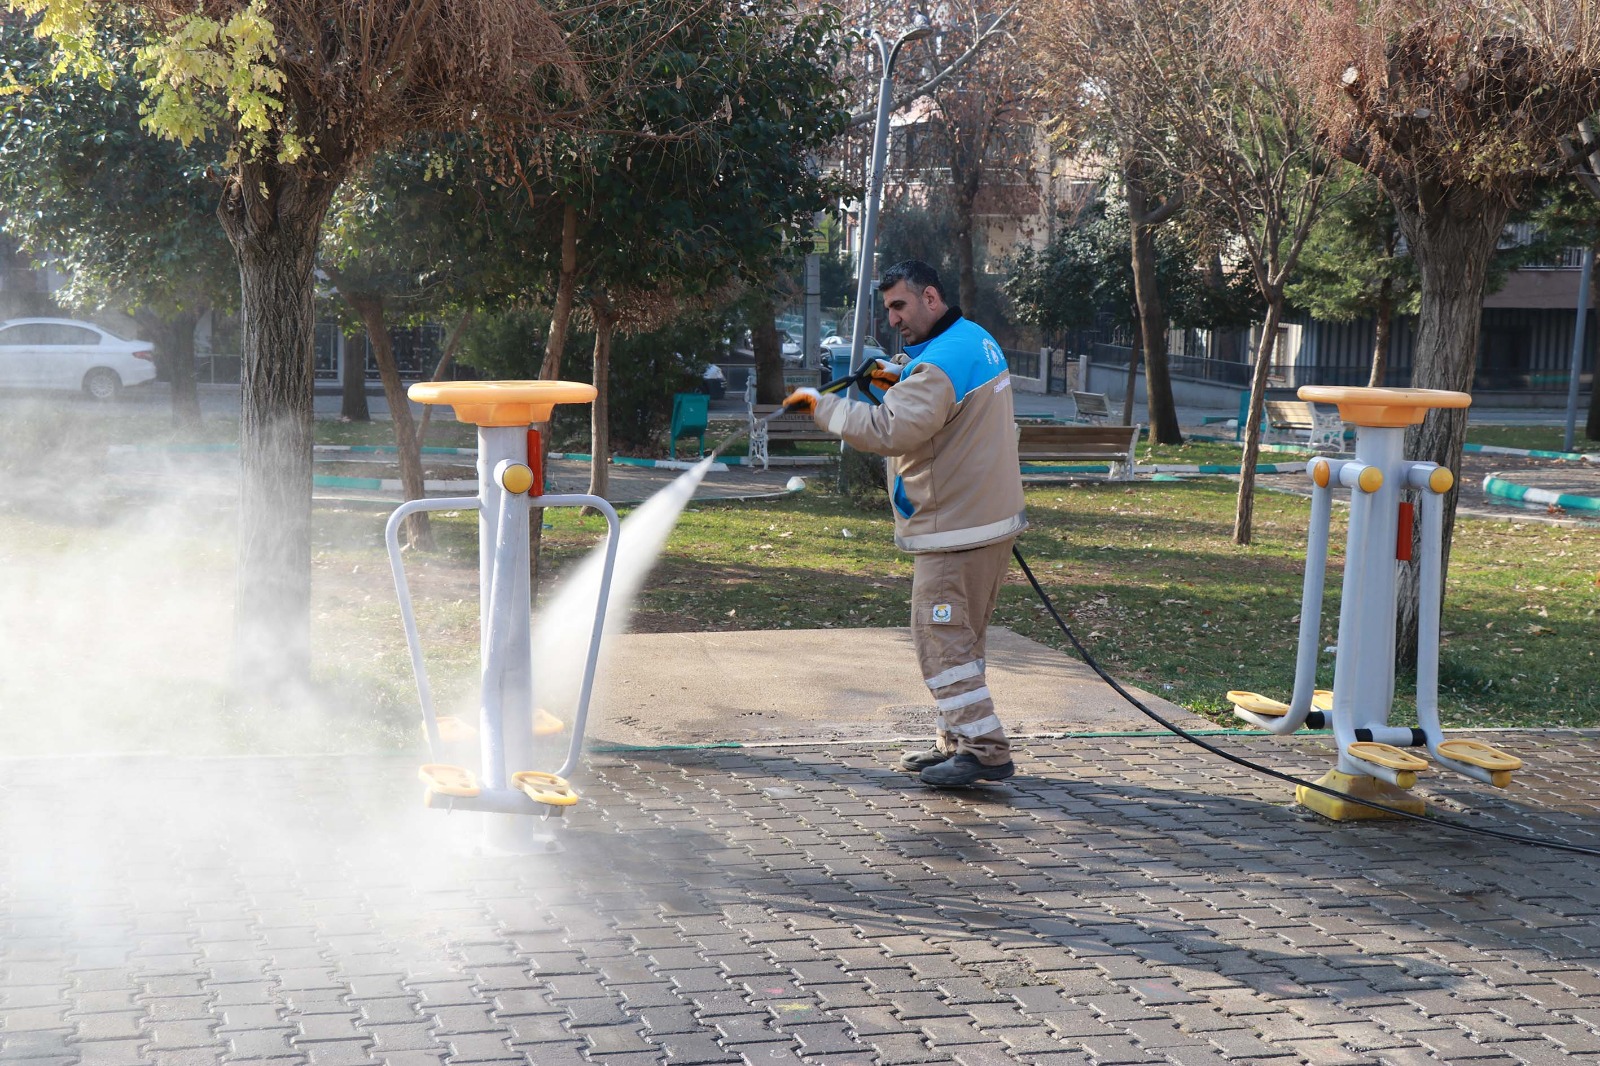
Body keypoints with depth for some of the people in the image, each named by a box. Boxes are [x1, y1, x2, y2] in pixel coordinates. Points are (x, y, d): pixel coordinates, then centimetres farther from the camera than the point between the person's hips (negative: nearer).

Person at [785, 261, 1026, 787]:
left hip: (956, 529, -11)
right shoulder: (978, 339, 13)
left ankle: (983, 748, -6)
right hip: (989, 519, 11)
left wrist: (823, 405, -17)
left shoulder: (940, 363, -20)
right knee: (958, 638, 16)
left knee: (942, 638, -7)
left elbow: (891, 431, -27)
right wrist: (903, 380, 9)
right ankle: (958, 743, 24)